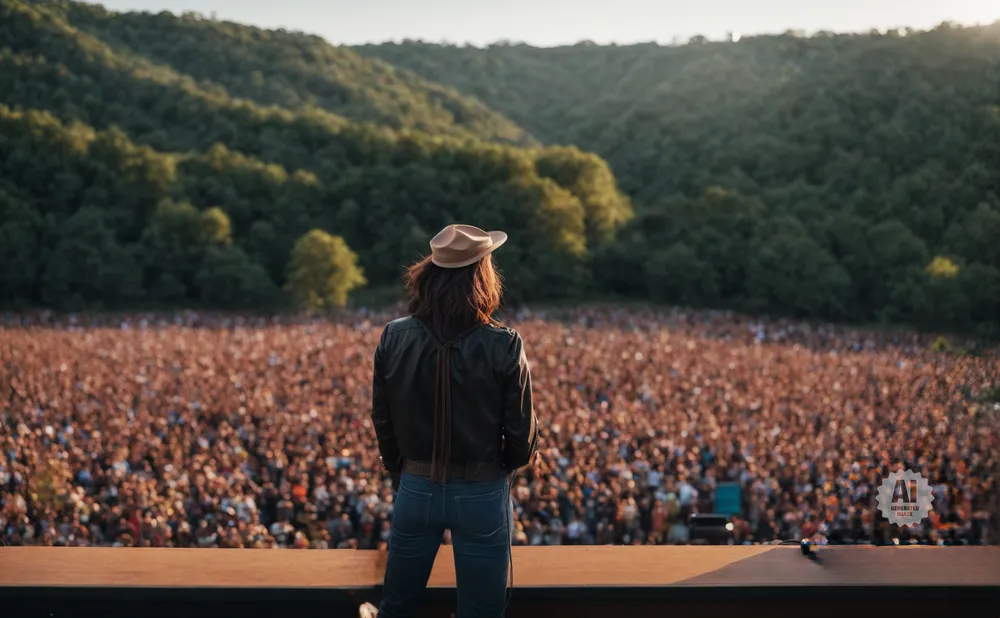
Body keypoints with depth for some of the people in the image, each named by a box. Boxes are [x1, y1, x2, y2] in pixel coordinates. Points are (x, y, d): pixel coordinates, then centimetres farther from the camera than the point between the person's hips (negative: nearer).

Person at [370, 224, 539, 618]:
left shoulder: (394, 338, -9)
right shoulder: (504, 346, -16)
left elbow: (382, 421, 1)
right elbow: (522, 435, -10)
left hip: (415, 490, 3)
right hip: (482, 494, -2)